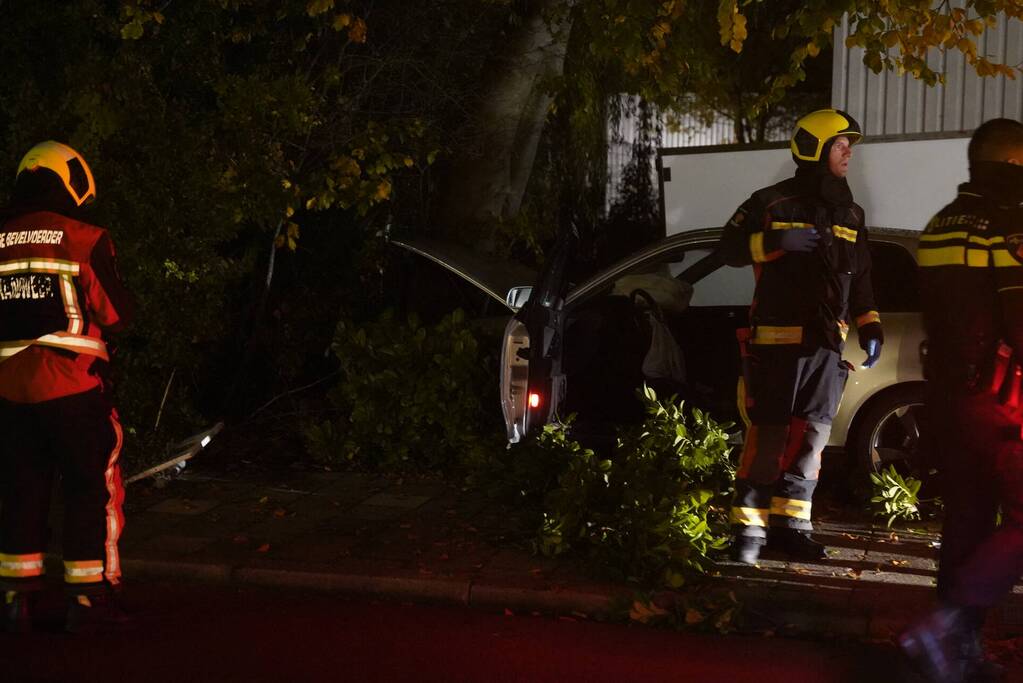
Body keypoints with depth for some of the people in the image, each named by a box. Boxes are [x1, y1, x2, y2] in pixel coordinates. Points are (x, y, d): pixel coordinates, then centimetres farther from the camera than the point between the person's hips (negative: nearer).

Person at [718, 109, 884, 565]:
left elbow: (860, 278, 21)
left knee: (812, 437, 6)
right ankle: (749, 528, 1)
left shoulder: (850, 214, 17)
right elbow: (730, 249, -4)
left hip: (826, 346, 6)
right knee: (768, 437, -7)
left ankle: (790, 526, 14)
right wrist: (775, 240, -20)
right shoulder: (773, 202, 0)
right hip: (777, 342, -5)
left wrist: (870, 326, 9)